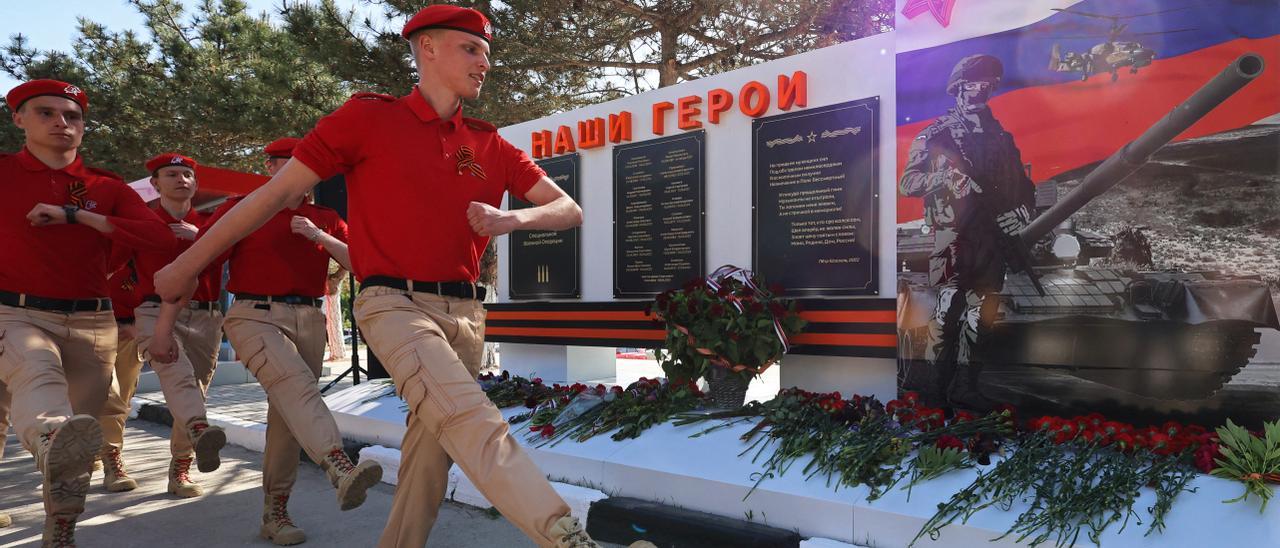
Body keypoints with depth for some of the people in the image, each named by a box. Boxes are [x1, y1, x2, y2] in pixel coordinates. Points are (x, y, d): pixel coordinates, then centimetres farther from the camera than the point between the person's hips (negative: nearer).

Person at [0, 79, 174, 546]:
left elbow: (160, 236, -7)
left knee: (84, 425, 6)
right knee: (38, 377, -36)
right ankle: (52, 442, -68)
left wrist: (75, 216, -11)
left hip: (91, 322, 3)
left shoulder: (107, 188, 9)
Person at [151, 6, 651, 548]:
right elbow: (276, 193, 2)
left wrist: (511, 219, -10)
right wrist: (186, 265, 7)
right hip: (396, 303, -6)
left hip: (465, 312, 6)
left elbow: (569, 210, 12)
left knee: (432, 448, 8)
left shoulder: (491, 146, 12)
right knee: (468, 417, -27)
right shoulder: (368, 117, 1)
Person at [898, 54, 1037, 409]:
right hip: (954, 235, -5)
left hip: (992, 235, 6)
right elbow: (907, 184, -2)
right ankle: (938, 385, -11)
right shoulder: (935, 135, 5)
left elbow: (1021, 185, 17)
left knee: (980, 310, 5)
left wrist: (1023, 211, -2)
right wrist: (945, 175, -17)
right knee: (950, 302, -14)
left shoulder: (1000, 137, 19)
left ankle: (965, 386, 11)